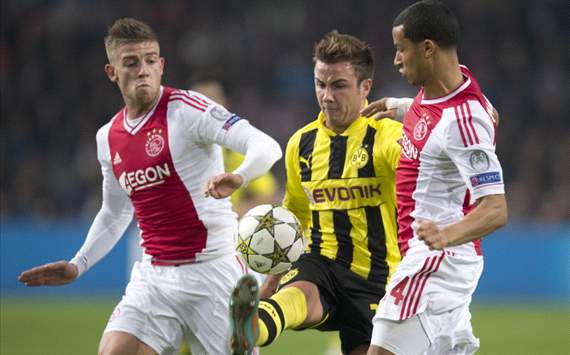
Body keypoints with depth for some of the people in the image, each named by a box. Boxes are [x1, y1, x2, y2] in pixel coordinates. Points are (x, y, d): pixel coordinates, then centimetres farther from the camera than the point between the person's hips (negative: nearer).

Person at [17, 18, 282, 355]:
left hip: (212, 268, -5)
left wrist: (238, 177, -42)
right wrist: (77, 267, 16)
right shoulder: (108, 138, 10)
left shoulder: (185, 108, -10)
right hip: (154, 274, 5)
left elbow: (267, 147, -22)